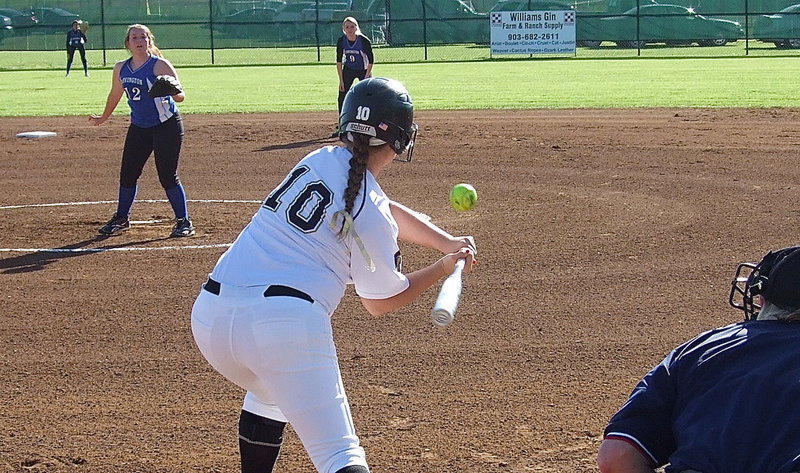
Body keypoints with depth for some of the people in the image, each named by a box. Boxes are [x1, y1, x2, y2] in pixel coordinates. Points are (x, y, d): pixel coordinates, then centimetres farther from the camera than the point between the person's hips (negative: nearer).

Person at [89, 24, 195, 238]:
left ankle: (184, 222, 2)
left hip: (167, 126, -6)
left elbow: (180, 97, -19)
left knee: (167, 176, -9)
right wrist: (103, 118, 32)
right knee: (127, 174, 8)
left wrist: (172, 90, -42)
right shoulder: (121, 68, 4)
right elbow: (115, 95, 22)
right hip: (138, 128, 6)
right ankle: (121, 219, 25)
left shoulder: (160, 65, -14)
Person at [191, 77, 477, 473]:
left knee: (269, 392, 37)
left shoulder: (319, 161, 16)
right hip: (285, 321, -7)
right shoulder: (371, 217, -1)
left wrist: (449, 243, 27)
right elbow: (380, 303, 13)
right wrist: (444, 268, 21)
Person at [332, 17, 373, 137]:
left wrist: (367, 77, -20)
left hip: (364, 70, -3)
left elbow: (371, 60, -16)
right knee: (342, 97, -2)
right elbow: (339, 61, -7)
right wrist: (341, 80, -10)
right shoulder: (341, 41, -14)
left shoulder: (364, 41, -24)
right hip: (348, 70, 3)